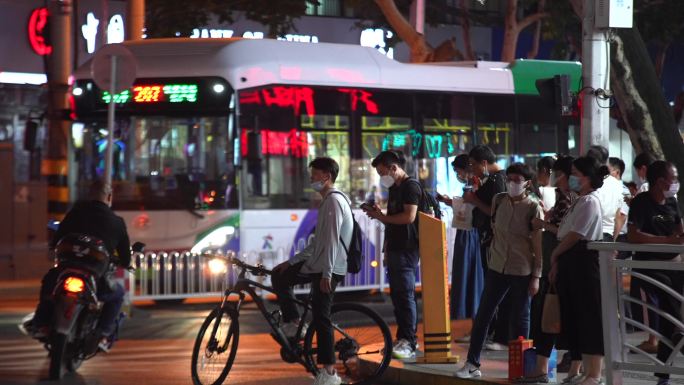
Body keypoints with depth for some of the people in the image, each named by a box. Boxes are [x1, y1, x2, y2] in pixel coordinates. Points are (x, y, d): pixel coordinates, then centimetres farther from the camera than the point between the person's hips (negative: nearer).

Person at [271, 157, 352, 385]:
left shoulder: (334, 200, -13)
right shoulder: (328, 201, 19)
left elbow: (331, 240, -21)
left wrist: (326, 273, -25)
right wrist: (292, 261, 22)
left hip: (328, 269, -10)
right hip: (317, 265, 10)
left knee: (321, 317, -9)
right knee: (279, 275, 15)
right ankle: (292, 323, 16)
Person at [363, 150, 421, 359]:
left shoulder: (411, 186, -10)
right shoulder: (394, 188, 20)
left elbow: (409, 216, -20)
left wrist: (381, 217, -12)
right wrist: (378, 214, 8)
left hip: (407, 250, -10)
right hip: (394, 248, 10)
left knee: (405, 294, -11)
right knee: (397, 295, 10)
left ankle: (409, 343, -12)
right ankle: (402, 339, 15)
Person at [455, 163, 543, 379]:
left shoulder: (533, 208, -8)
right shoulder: (499, 201, 4)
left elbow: (538, 245, -8)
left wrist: (536, 276, -11)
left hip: (522, 271, -4)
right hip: (497, 268, 4)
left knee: (520, 319, 4)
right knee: (482, 316, 3)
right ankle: (472, 364, 8)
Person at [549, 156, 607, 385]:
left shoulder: (589, 201, -11)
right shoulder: (579, 202, 19)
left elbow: (574, 236, -16)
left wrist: (555, 255, -2)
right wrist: (557, 264, 11)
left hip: (584, 262, -10)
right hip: (572, 264, 10)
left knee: (589, 318, -6)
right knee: (573, 317, 10)